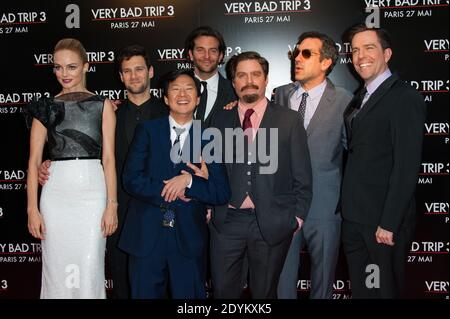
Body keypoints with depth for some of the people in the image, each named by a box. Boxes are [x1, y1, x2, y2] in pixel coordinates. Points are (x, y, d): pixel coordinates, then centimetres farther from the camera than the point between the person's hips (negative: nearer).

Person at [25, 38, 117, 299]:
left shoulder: (103, 105, 7)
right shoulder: (46, 107, 10)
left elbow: (109, 158, 2)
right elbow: (34, 160, 6)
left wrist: (112, 205, -6)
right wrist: (32, 208, -2)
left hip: (93, 191, -1)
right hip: (56, 192, 2)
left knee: (90, 270, -1)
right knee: (57, 270, 6)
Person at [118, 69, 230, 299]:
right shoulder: (147, 130, 4)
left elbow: (222, 193, -2)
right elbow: (131, 179, -5)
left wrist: (189, 181, -16)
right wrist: (169, 190, -12)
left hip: (189, 239, 0)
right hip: (146, 236, 0)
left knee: (189, 295, 10)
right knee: (145, 294, 11)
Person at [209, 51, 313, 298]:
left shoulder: (289, 120, 1)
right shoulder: (220, 120, 6)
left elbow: (302, 175, 2)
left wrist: (298, 216, 0)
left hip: (272, 223, -1)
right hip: (226, 221, 2)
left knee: (264, 292, 13)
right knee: (223, 290, 11)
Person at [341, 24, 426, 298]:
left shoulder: (405, 98, -12)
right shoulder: (360, 99, 14)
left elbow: (407, 166, -17)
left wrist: (389, 224, -19)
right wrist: (348, 211, 7)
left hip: (383, 222, -7)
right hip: (354, 218, 7)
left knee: (383, 291, 7)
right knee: (360, 289, 17)